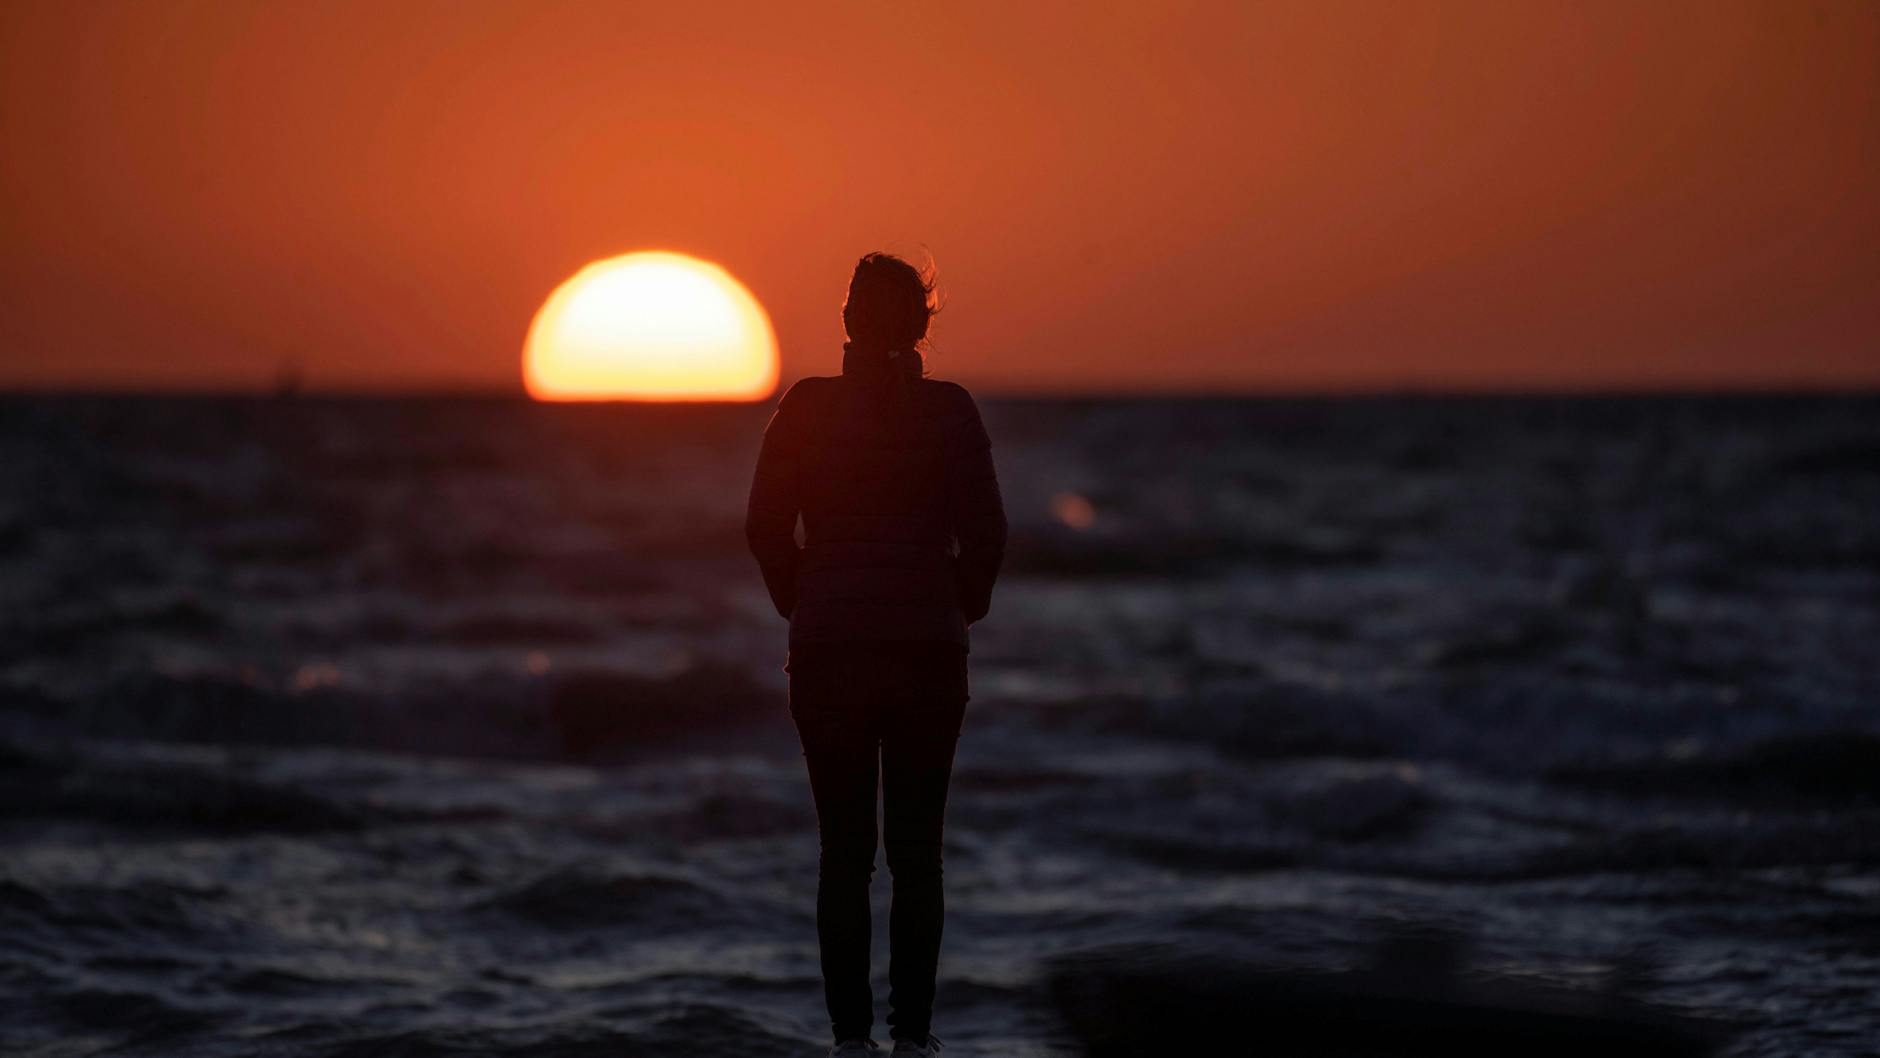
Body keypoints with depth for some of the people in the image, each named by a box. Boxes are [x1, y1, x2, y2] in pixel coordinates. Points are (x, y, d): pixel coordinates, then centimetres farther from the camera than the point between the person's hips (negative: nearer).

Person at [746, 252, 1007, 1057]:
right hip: (929, 653, 0)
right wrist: (961, 609, 9)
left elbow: (765, 528, -3)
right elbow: (984, 531, -7)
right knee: (916, 852, 7)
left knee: (843, 852, 5)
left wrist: (803, 608, 10)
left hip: (827, 655, 0)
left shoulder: (806, 408, -1)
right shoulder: (948, 410, -3)